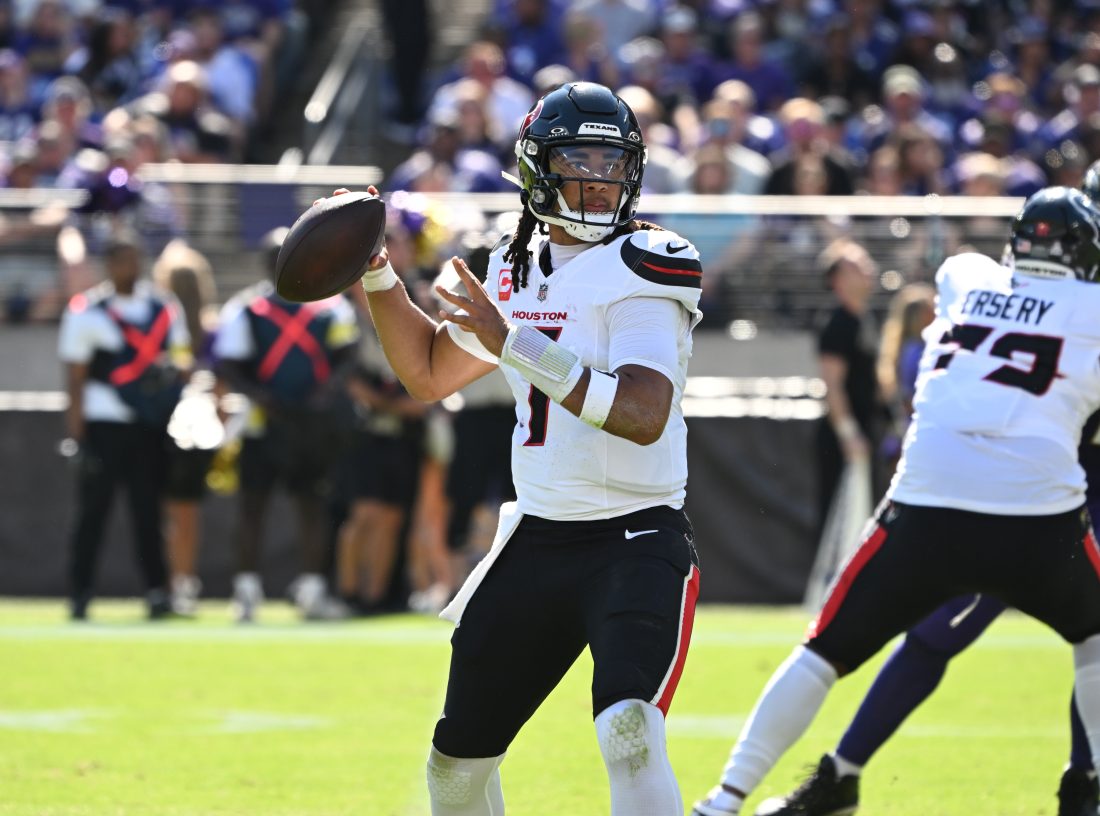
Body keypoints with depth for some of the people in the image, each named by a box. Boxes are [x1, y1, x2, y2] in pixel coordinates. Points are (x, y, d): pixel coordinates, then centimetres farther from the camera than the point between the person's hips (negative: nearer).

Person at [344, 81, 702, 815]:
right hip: (536, 540, 7)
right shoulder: (515, 267, 10)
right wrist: (376, 274, 13)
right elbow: (429, 373, 25)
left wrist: (513, 342, -30)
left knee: (629, 738, -29)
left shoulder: (639, 270, -13)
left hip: (636, 542, -7)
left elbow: (643, 415, -27)